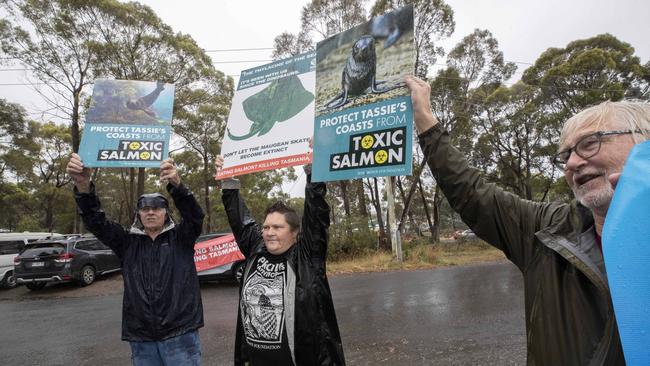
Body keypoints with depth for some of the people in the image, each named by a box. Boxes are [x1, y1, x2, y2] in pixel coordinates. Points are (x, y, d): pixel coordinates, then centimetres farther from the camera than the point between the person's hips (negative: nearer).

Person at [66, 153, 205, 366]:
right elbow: (96, 222, -3)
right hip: (140, 337, 3)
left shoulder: (180, 238, 0)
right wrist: (83, 186, -22)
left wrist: (177, 185, -38)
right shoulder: (128, 243, 8)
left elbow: (194, 215, -18)